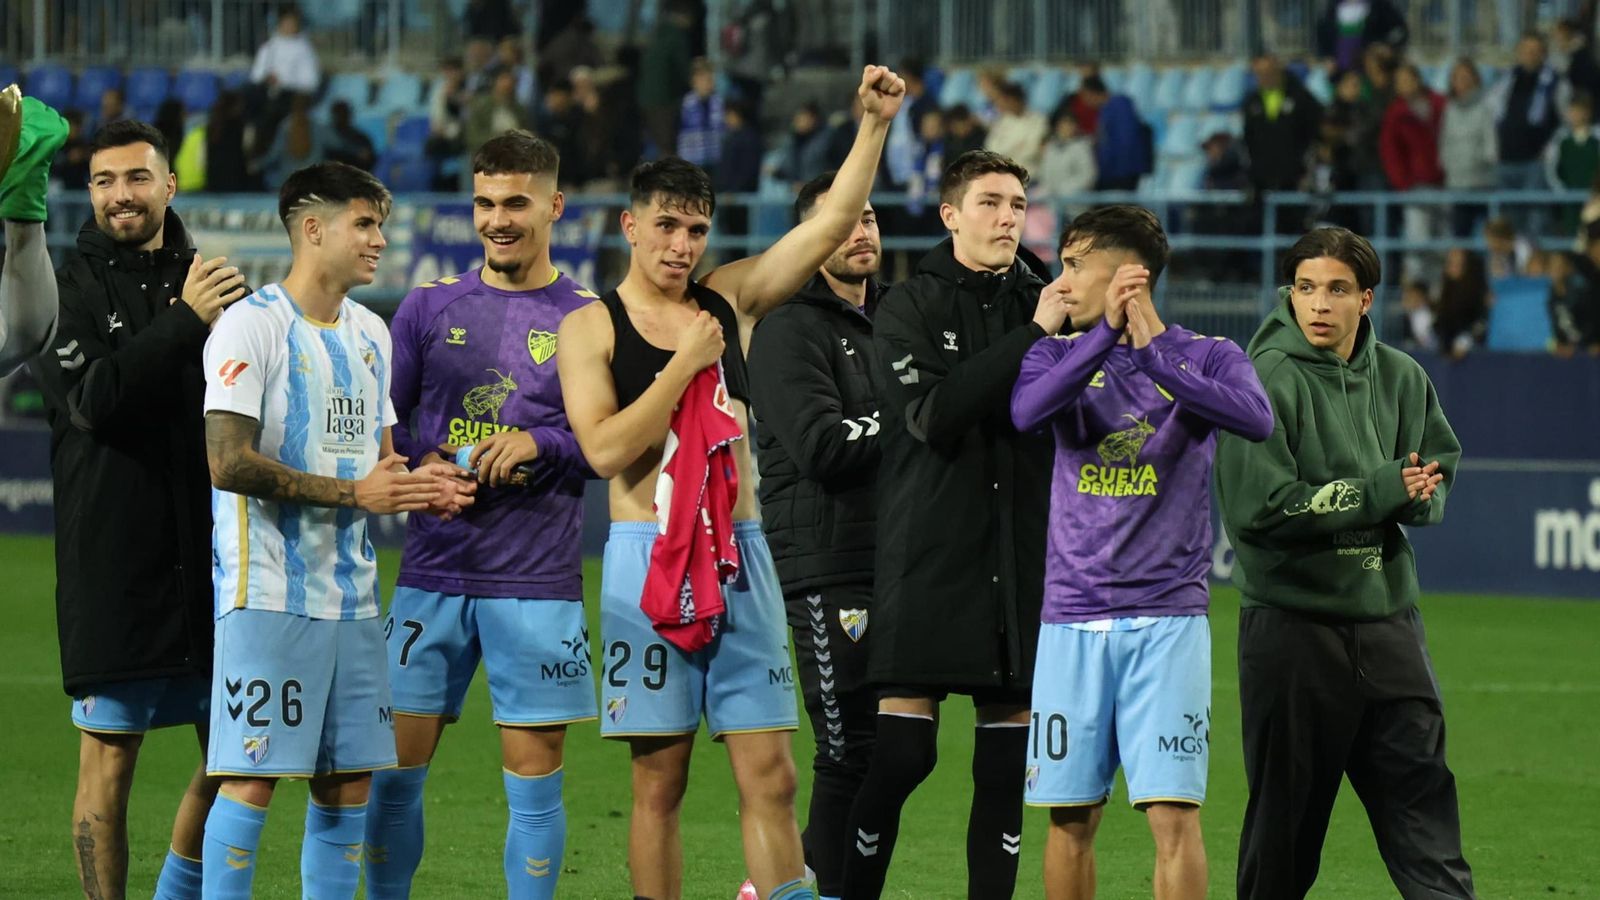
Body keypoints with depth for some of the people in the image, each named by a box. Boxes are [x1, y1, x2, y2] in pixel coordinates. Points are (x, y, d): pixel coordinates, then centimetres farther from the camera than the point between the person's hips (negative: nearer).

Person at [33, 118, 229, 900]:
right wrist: (185, 322, -24)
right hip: (111, 565, -5)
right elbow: (91, 397, -18)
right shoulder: (68, 290, -2)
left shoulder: (208, 281, 11)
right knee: (108, 763, -2)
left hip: (209, 561, 5)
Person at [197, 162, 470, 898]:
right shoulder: (251, 326, -9)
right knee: (251, 777, -9)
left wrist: (413, 485, 0)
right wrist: (352, 493, -19)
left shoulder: (369, 333, 16)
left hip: (351, 594, 8)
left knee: (348, 784, 7)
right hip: (270, 594, -8)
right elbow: (229, 462, -18)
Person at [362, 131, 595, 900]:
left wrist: (539, 444, -13)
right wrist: (422, 467, -9)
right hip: (432, 576, 2)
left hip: (537, 584, -2)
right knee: (395, 766, 1)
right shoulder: (430, 306, 8)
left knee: (534, 777, 0)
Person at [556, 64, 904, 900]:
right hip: (650, 558, -4)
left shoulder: (728, 301, 11)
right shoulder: (591, 327, -1)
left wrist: (874, 124, -3)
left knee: (770, 775, -1)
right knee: (659, 780, 0)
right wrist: (686, 364, -10)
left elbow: (832, 223, 8)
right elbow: (606, 448, -13)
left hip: (740, 554, 4)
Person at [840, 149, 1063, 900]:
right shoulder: (912, 308, 0)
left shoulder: (1042, 302, 10)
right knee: (901, 750, -7)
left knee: (1007, 763, 5)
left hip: (1023, 557, 4)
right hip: (932, 557, -4)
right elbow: (933, 415, -15)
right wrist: (1033, 338, -19)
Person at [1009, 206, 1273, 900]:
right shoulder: (1060, 353, 9)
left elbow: (1256, 419, -19)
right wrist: (1108, 332, -21)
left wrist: (1155, 353, -25)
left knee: (1174, 816, -10)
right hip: (1072, 619, 3)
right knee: (1070, 819, 6)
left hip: (1168, 619, -3)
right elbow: (1026, 412, -13)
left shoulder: (1207, 356, 3)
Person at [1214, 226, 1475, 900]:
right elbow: (1260, 508, -18)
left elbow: (1442, 466, 17)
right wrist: (1382, 490, -17)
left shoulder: (1401, 378, 7)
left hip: (1388, 617, 4)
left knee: (1422, 796, -1)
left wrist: (1418, 496, -8)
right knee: (1286, 819, 4)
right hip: (1292, 623, -4)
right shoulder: (1264, 383, -10)